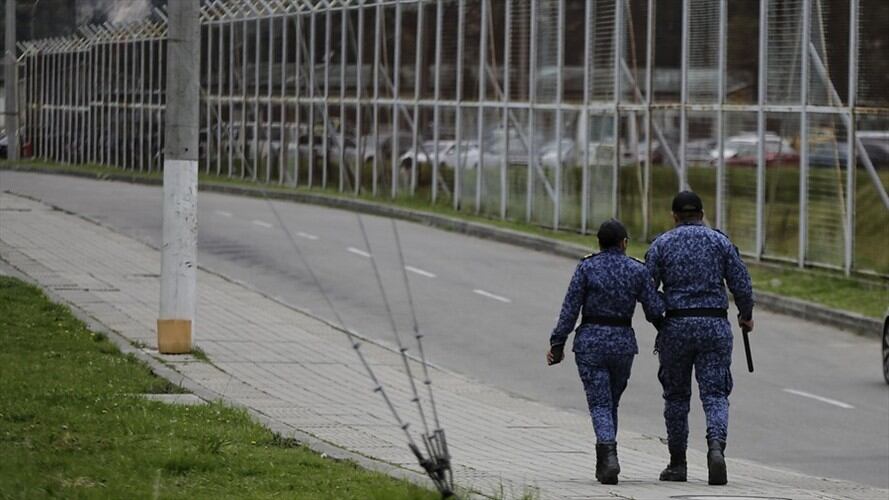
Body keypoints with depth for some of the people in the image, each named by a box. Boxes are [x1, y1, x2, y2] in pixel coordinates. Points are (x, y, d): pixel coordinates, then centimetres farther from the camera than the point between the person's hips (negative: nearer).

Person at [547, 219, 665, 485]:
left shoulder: (586, 267, -4)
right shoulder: (637, 270, 0)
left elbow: (570, 309, -6)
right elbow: (655, 311, -1)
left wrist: (557, 343, -1)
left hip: (590, 342, -2)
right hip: (623, 343, 2)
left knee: (600, 405, -4)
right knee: (612, 403, 19)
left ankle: (609, 455, -26)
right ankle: (603, 463, 22)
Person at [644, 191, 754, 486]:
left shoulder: (661, 244, 2)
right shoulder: (720, 241, 4)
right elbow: (742, 286, 1)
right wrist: (746, 316, 18)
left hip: (676, 326, 0)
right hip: (715, 325, 0)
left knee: (676, 396, 13)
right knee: (715, 394, -1)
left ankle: (677, 464, 18)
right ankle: (716, 447, -27)